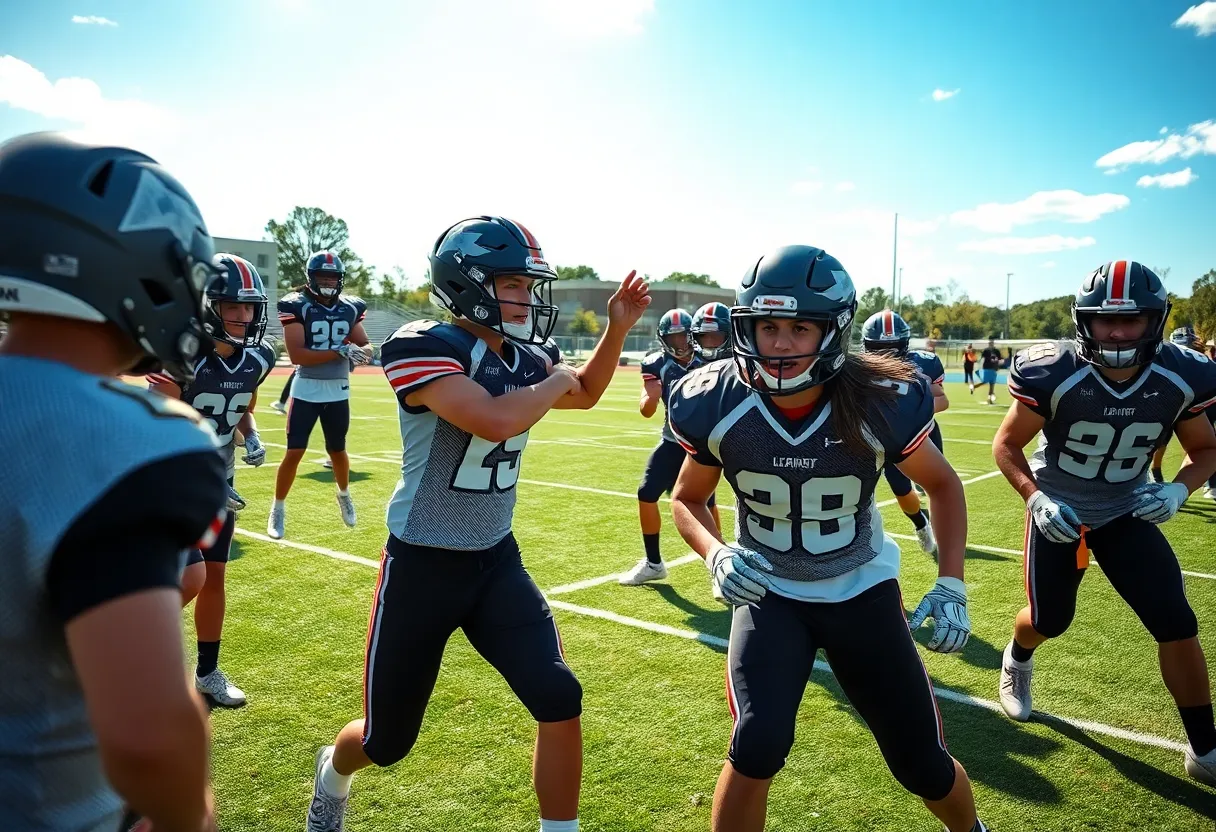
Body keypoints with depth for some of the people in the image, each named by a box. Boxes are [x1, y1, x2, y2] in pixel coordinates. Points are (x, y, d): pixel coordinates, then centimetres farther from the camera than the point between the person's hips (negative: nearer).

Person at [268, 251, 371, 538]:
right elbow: (297, 355, -19)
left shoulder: (350, 308, 3)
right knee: (294, 453, -4)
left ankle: (344, 494, 44)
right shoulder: (297, 306, -10)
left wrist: (360, 353, -19)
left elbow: (365, 347, 5)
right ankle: (278, 508, 15)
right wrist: (340, 351, -25)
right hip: (306, 390, -3)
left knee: (337, 450, 18)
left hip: (339, 391, 4)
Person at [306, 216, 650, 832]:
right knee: (387, 742, 13)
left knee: (559, 700, -10)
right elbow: (494, 421, -37)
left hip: (497, 560, 5)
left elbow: (586, 394, 22)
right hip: (422, 564, -5)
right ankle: (333, 772, 50)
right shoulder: (423, 347, -21)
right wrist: (553, 383, -18)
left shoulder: (528, 357, 1)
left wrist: (617, 329, 6)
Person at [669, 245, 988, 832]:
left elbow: (942, 484, -2)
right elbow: (688, 498, -2)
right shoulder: (718, 406, -21)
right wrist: (716, 555, -22)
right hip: (770, 593, 0)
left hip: (862, 590, 1)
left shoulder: (882, 404, -23)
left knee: (922, 765, 11)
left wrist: (951, 586, -11)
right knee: (758, 745, -22)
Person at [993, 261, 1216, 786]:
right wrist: (1034, 498, -28)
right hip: (1059, 512, -2)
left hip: (1126, 513, 2)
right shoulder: (1054, 375, -26)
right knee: (1049, 621, 12)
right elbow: (1006, 444, -13)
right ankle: (1017, 662, 50)